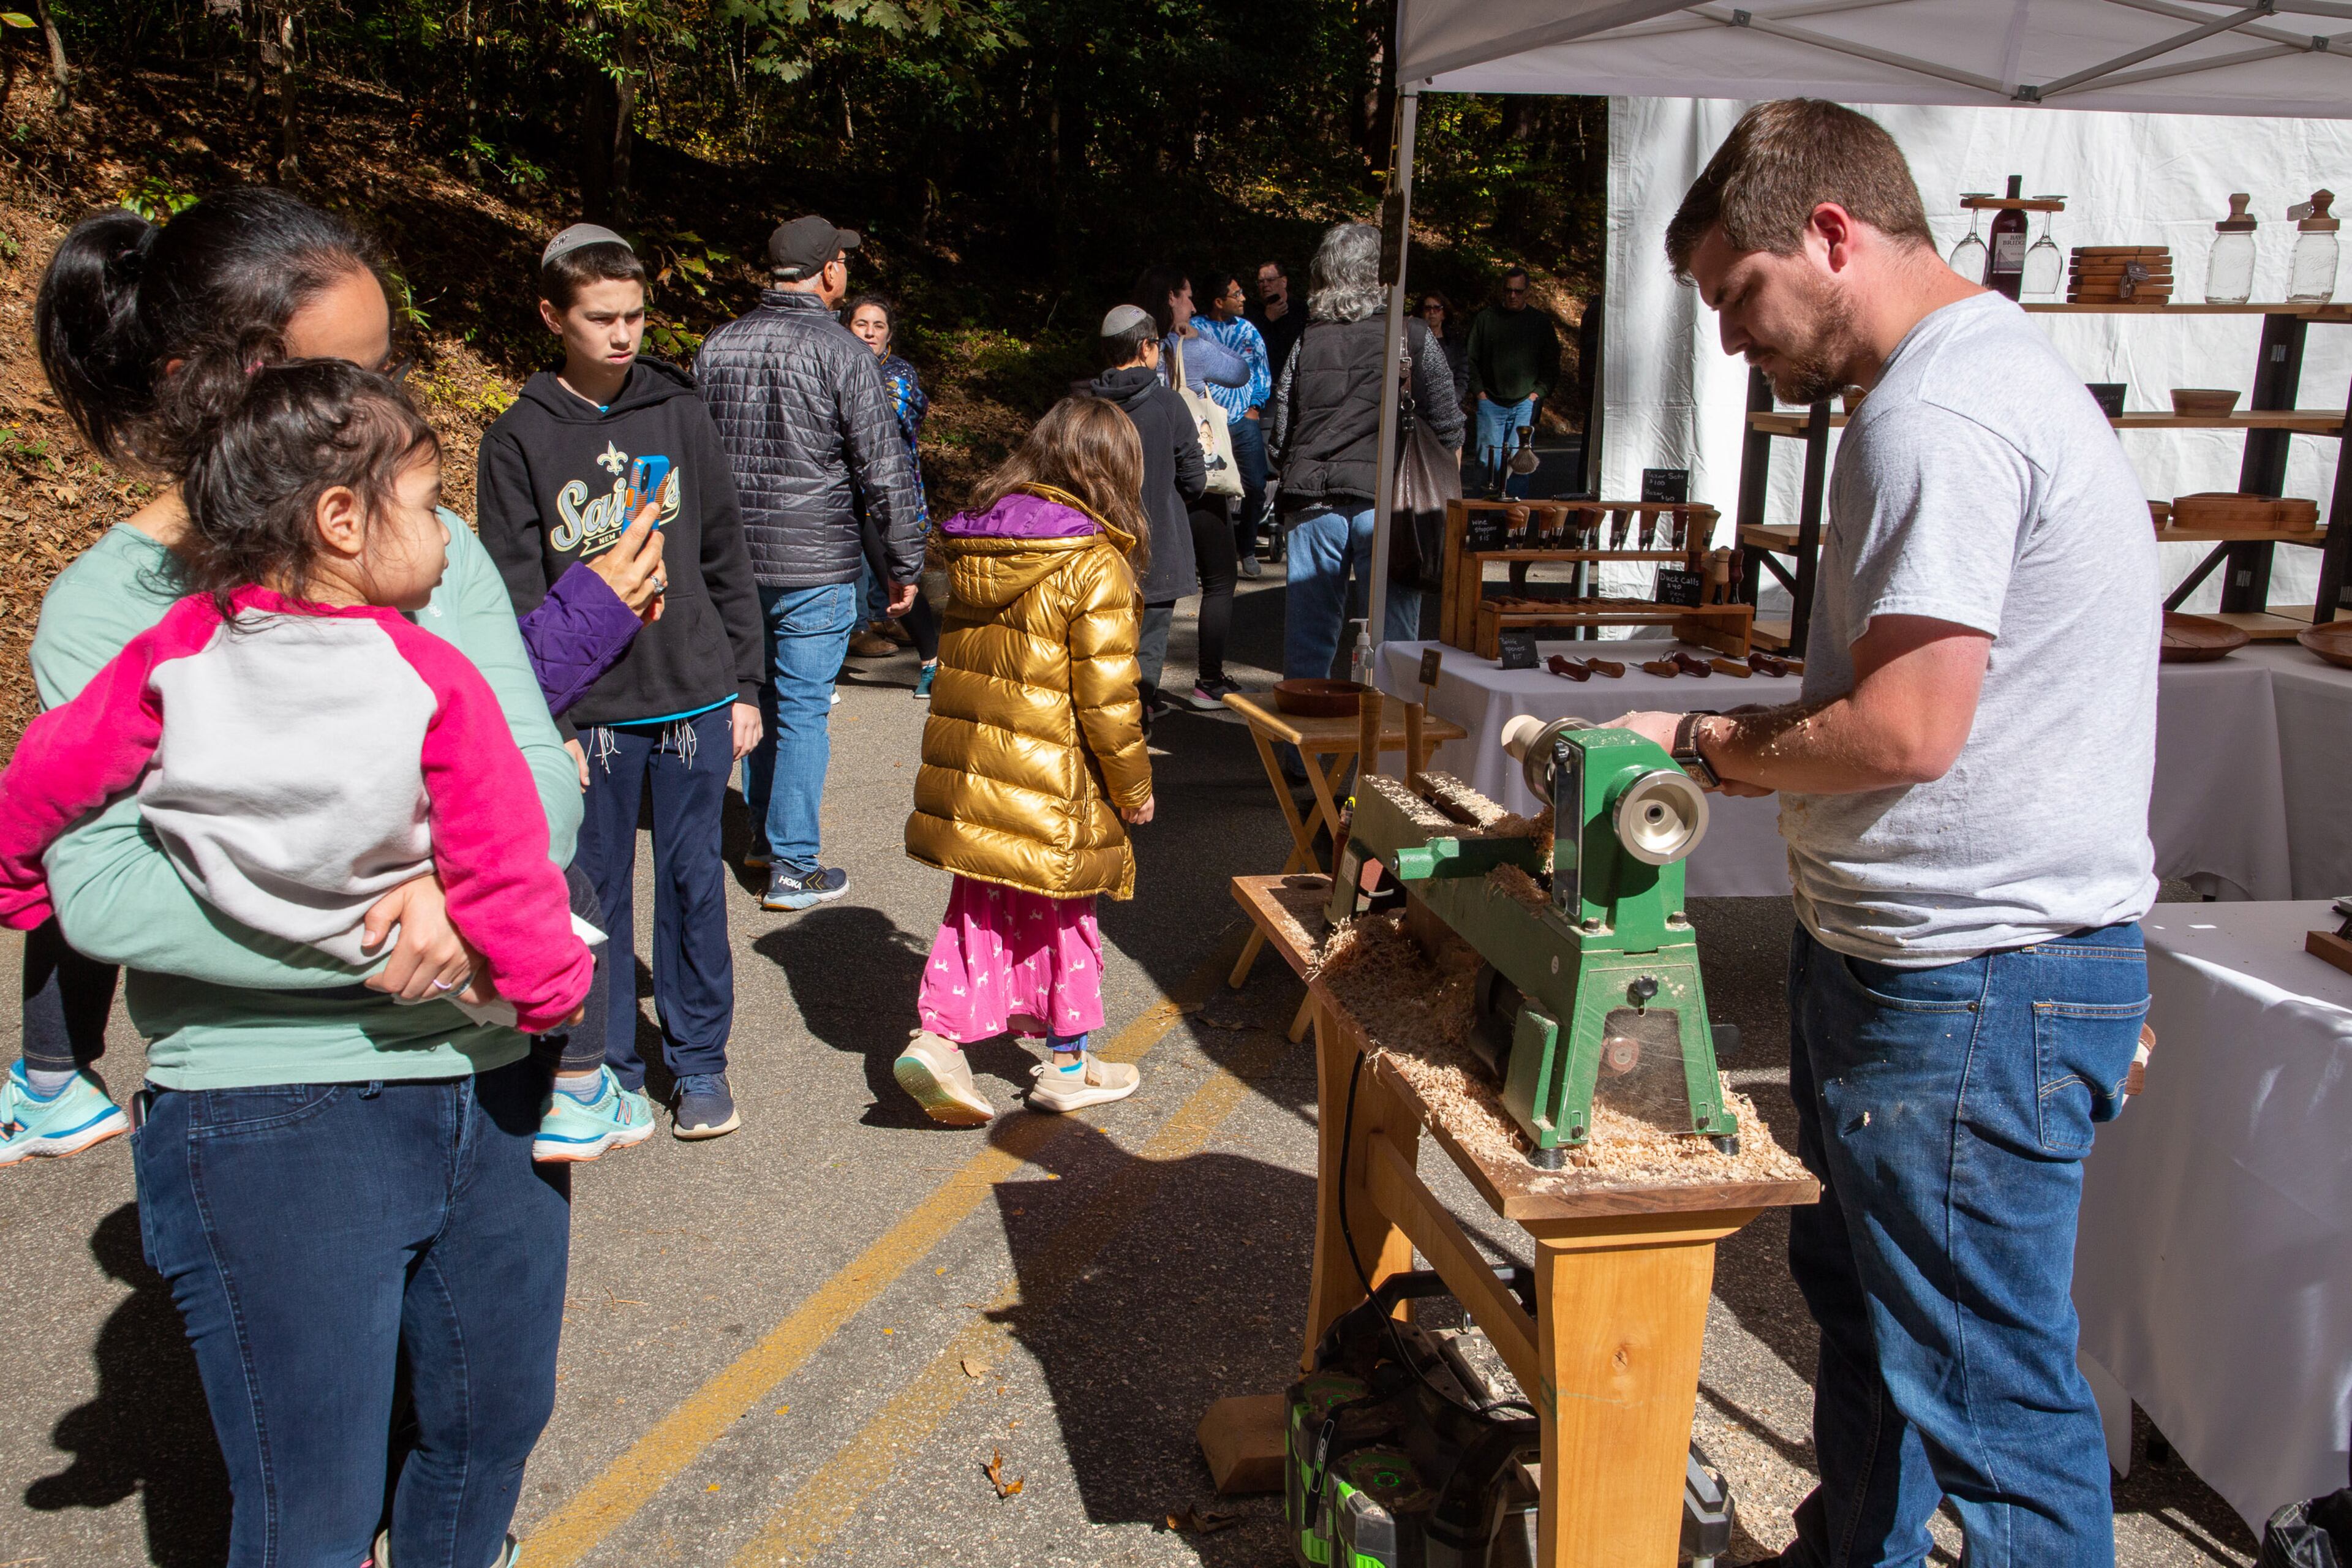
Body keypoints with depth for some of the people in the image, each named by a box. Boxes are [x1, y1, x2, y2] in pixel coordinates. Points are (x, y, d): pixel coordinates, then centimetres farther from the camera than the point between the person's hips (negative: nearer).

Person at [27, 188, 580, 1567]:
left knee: (496, 1428, 22)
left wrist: (472, 888, -24)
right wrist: (365, 949, -22)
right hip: (271, 1119, -4)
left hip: (492, 1078, 4)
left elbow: (542, 770, -3)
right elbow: (100, 888, -17)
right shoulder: (107, 609, -7)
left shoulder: (433, 546, 3)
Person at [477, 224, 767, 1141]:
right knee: (595, 892, 8)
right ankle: (608, 1066, 23)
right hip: (588, 714, -1)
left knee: (694, 882, 7)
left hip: (692, 699, 1)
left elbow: (725, 559, 7)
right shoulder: (520, 441, -1)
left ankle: (699, 1062, 21)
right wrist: (545, 723, -9)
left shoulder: (679, 414, 4)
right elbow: (514, 599, -3)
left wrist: (743, 686, 5)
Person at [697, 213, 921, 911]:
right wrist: (904, 565, -3)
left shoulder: (717, 347, 6)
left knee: (761, 696, 21)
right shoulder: (841, 352, -12)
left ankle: (766, 833, 33)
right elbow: (884, 469, -12)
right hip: (816, 565, -6)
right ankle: (793, 867, 6)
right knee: (802, 710, 0)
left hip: (733, 562, 6)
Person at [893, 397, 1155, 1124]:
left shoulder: (971, 551, 5)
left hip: (968, 770, 6)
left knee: (979, 910, 18)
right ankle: (1068, 1063, 24)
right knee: (1060, 916, 11)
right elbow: (1106, 701, -16)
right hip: (1051, 786, -5)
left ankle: (939, 1037, 7)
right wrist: (1134, 788, -4)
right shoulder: (1095, 567, -16)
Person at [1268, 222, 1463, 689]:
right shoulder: (1413, 339, 1)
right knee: (1393, 637, 4)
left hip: (1312, 505, 2)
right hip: (1386, 504, -2)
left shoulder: (1305, 341, 6)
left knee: (1308, 637, 8)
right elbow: (1448, 432, 3)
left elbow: (1279, 437, 7)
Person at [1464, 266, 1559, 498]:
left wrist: (1539, 392, -2)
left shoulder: (1541, 321, 7)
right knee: (1488, 461, -2)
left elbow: (1552, 363, 10)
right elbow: (1471, 359, 9)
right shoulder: (1486, 318, 7)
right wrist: (1478, 391, 0)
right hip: (1491, 402, 0)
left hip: (1526, 403, 0)